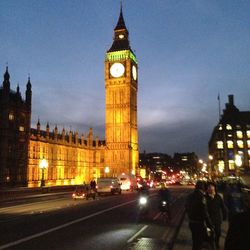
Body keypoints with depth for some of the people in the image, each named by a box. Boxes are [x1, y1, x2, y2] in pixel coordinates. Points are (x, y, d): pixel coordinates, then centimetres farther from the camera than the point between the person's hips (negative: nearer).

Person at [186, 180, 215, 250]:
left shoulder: (190, 196, 3)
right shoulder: (201, 197, -22)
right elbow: (205, 213, -23)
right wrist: (210, 226, -15)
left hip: (191, 222, 7)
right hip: (200, 224, -7)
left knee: (195, 241, 24)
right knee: (199, 242, 7)